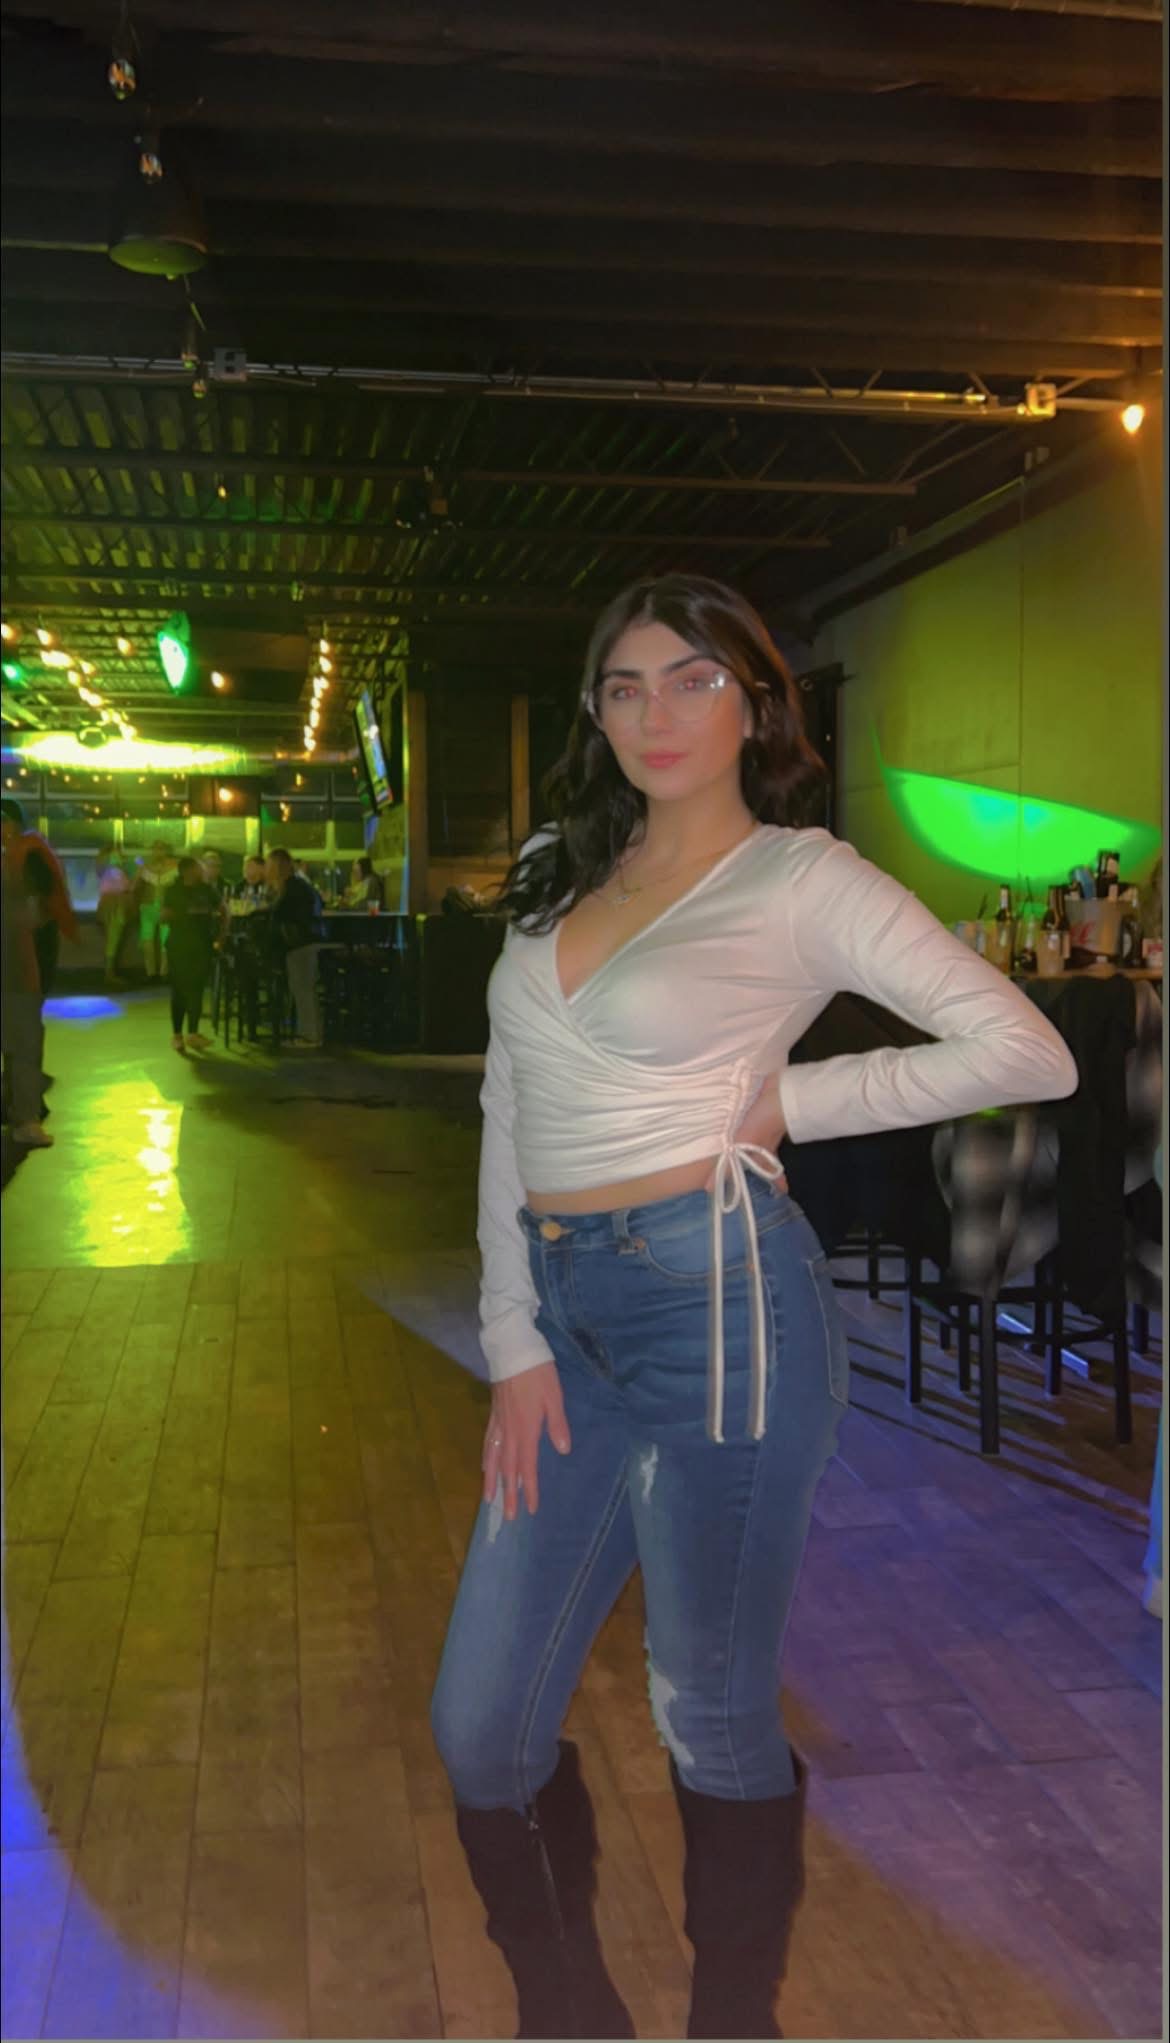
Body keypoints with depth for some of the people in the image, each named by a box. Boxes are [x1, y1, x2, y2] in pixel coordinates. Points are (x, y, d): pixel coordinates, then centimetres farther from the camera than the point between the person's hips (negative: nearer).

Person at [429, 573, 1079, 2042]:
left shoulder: (802, 879, -3)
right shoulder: (555, 871, 13)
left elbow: (1027, 1053, -7)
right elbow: (509, 1110, 10)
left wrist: (790, 1103, -6)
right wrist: (514, 1343, 3)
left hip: (717, 1302, -6)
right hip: (565, 1315, 6)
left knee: (711, 1720, 9)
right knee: (480, 1725, 10)